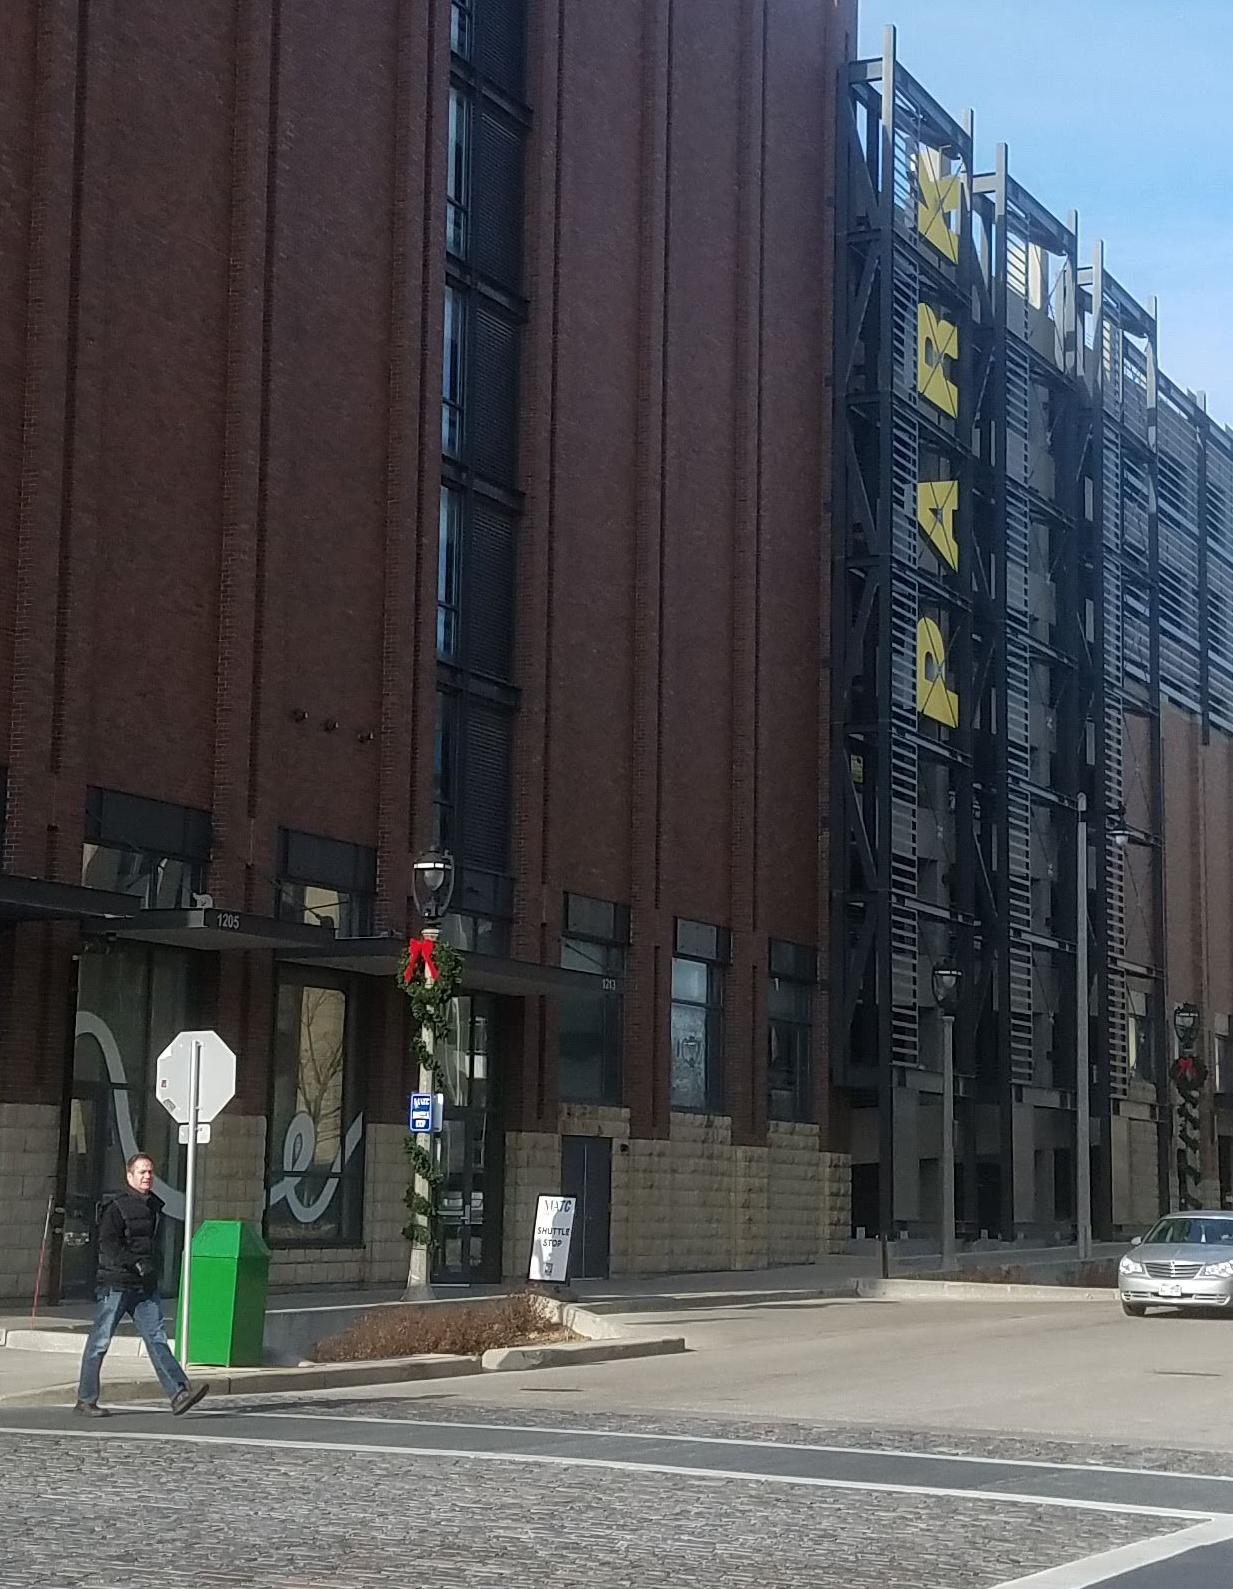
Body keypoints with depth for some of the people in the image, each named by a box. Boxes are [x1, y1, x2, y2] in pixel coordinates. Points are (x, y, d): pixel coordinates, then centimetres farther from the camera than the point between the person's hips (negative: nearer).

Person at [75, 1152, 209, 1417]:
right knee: (100, 1341, 3)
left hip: (146, 1286, 6)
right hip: (116, 1284, -6)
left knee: (157, 1338, -4)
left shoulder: (155, 1206, 14)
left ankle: (179, 1393, -14)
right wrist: (136, 1264, -24)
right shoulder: (117, 1208, -9)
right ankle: (85, 1400, 12)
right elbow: (108, 1244, -18)